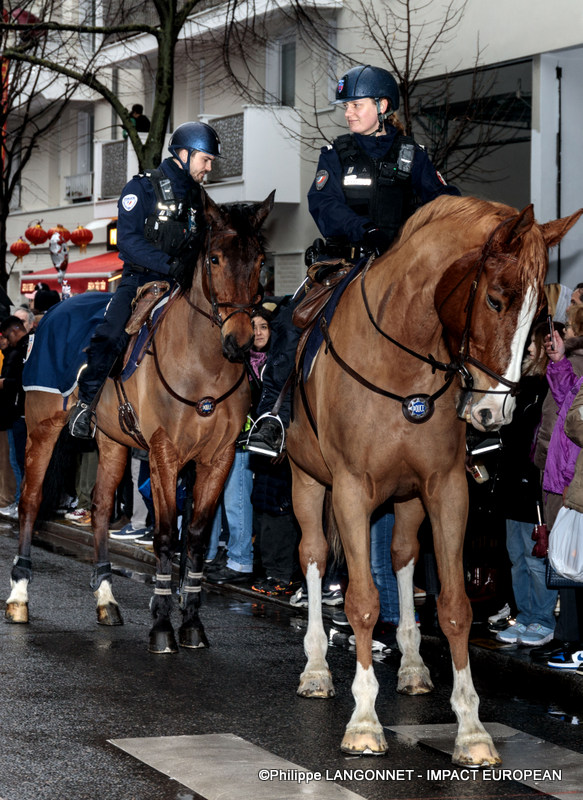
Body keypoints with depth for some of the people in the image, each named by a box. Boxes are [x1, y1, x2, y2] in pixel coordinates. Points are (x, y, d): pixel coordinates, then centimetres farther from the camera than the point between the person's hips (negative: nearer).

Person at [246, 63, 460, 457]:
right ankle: (274, 414, -16)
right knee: (295, 322, -22)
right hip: (342, 260, 0)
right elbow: (325, 205, -7)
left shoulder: (411, 155, 10)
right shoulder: (337, 154, 9)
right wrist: (365, 231, -25)